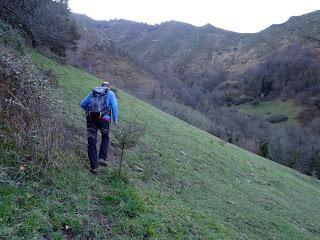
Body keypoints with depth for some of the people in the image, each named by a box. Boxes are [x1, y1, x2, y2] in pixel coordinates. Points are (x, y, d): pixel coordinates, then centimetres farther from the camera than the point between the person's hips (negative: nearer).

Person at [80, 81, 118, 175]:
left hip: (91, 118, 2)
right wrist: (115, 119, 6)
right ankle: (102, 158, 8)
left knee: (91, 142, 6)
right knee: (105, 138, 23)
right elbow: (114, 107, -4)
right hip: (104, 118, -2)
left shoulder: (92, 92, 20)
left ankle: (94, 167, 7)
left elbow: (82, 104, 20)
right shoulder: (111, 93, 10)